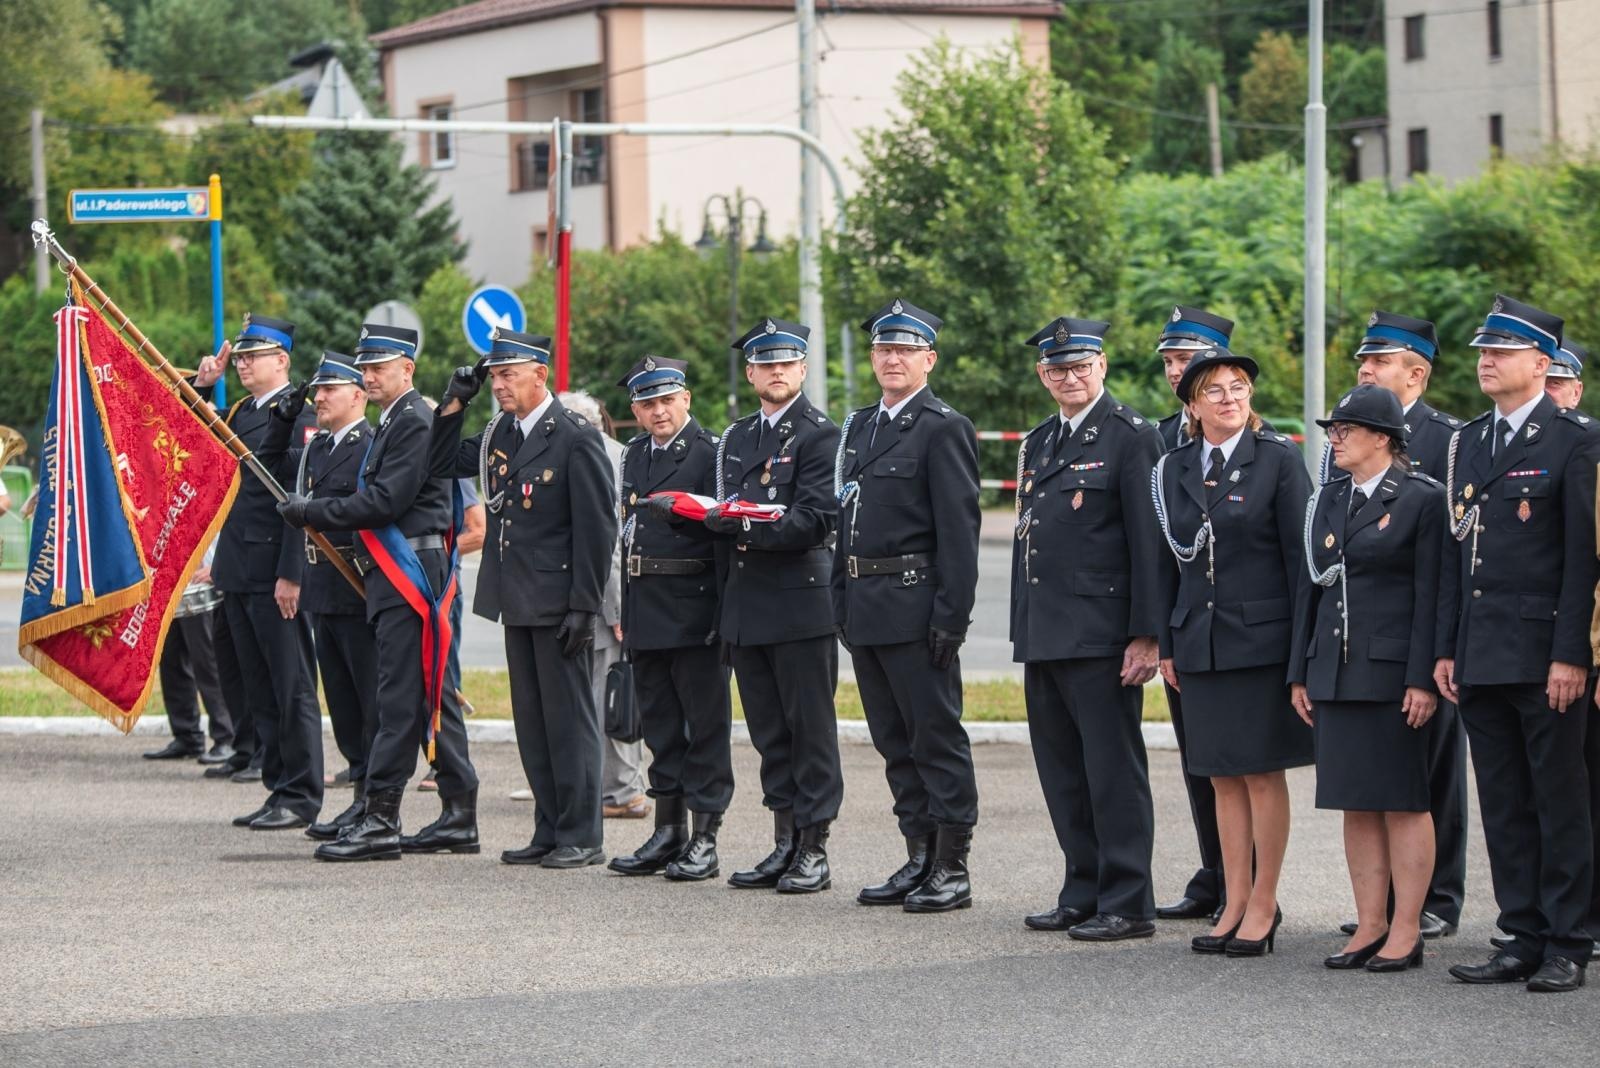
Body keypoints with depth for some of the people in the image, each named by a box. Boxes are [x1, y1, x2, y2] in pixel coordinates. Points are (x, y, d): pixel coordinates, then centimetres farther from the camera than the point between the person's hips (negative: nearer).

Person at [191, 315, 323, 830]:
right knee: (260, 689, 11)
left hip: (275, 573, -9)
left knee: (291, 687, -3)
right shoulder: (240, 411, 15)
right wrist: (202, 384, 9)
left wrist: (291, 574, -20)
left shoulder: (298, 414, -11)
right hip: (239, 573, 9)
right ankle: (279, 789, 17)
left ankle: (300, 797, 0)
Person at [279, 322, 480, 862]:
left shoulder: (414, 423, -12)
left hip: (412, 577, -11)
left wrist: (312, 511, -14)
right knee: (431, 696, 11)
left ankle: (379, 820, -12)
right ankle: (459, 817, 14)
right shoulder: (391, 424, 20)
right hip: (395, 576, 11)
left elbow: (385, 501, -20)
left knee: (401, 699, -10)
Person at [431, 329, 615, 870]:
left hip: (559, 601, -8)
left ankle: (581, 837, 3)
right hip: (517, 601, 8)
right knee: (531, 720, 11)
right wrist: (455, 403, 8)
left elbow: (596, 527, -14)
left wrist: (583, 605, -17)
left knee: (569, 717, -3)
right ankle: (550, 831, 18)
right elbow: (444, 463, 22)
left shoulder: (576, 438, -11)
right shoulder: (499, 434, 11)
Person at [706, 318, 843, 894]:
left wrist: (745, 526, -18)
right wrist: (721, 516, -4)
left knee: (811, 729, -2)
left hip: (801, 602, -7)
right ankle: (785, 842, 17)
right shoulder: (737, 437, 17)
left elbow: (815, 521, -14)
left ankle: (814, 851, 1)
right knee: (769, 732, 10)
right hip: (748, 604, 7)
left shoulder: (820, 435, -5)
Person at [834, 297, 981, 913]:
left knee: (937, 736, -3)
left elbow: (959, 531, -12)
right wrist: (842, 603, 14)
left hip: (916, 604, -8)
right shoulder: (859, 428, 17)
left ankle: (952, 870, 1)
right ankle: (919, 860, 18)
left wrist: (951, 616, -18)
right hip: (865, 608, 8)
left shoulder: (943, 429, -8)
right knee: (895, 742, 12)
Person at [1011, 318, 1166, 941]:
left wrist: (1145, 635, -16)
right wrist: (1023, 636, 18)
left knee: (1113, 769, -4)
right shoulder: (1037, 445, 18)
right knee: (1062, 773, 11)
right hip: (1045, 635, 8)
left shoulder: (1131, 437, -6)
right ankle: (1084, 893, 19)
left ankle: (1127, 904, -1)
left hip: (1101, 634, -8)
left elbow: (1149, 542, -11)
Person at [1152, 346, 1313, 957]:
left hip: (1262, 637, -5)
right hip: (1200, 641, 5)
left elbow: (1302, 556, -6)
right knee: (1223, 776, 8)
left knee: (1263, 771, -1)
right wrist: (1167, 644, 11)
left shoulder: (1278, 460, -4)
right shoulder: (1174, 470, 10)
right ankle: (1235, 902, 14)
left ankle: (1264, 905, 6)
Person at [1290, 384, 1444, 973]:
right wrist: (1300, 673, 12)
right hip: (1335, 673, 7)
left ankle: (1406, 933, 3)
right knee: (1355, 803, 8)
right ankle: (1370, 926, 14)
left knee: (1403, 802, -1)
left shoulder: (1423, 499, -6)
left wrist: (1423, 679, -15)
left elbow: (1431, 594, -10)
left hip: (1393, 675, -7)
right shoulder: (1328, 500, 14)